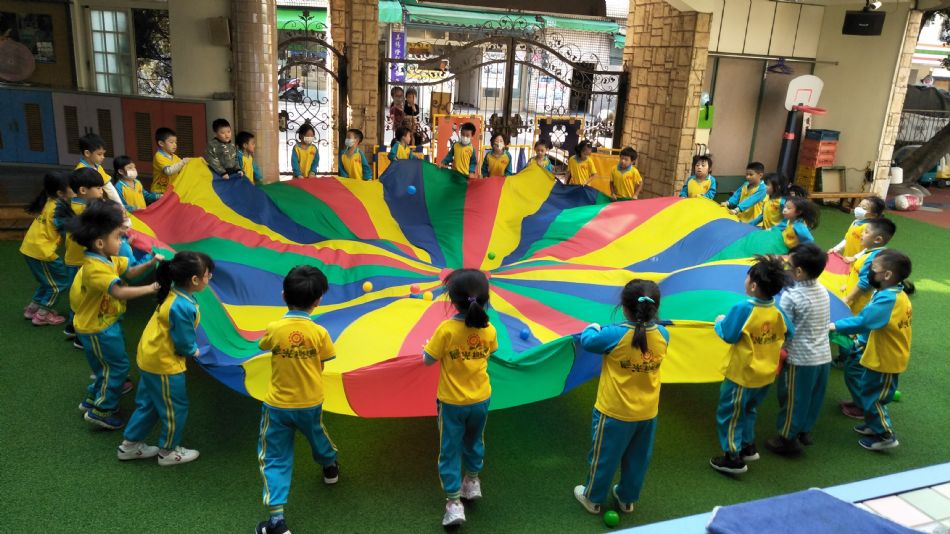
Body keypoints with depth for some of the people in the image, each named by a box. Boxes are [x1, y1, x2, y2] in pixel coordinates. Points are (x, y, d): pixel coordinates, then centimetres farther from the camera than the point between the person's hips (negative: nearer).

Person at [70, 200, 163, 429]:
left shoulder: (108, 258, -1)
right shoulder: (96, 268, -31)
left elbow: (128, 272, 9)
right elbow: (120, 292, -41)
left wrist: (150, 263, -7)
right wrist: (151, 288, -34)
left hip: (106, 322, 10)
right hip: (98, 328, -10)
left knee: (108, 365, 24)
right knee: (118, 366, 1)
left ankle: (92, 400, 41)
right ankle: (101, 411, 13)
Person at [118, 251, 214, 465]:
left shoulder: (173, 293, -3)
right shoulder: (183, 307, -32)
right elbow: (184, 343, -22)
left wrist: (191, 347, 2)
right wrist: (194, 351, -3)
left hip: (150, 357, 9)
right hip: (164, 364, -9)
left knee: (148, 404, 26)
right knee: (175, 409, 12)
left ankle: (129, 445, 40)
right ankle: (168, 452, 30)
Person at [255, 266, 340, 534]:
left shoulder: (274, 329, -15)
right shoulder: (319, 332, -16)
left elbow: (264, 346, 6)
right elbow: (322, 364, -5)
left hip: (277, 404, -1)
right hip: (310, 403, 1)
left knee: (275, 460, 7)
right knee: (317, 436, 31)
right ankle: (330, 467, 59)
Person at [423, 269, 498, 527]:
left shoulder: (446, 329, -25)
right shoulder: (489, 329, -13)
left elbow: (428, 360, -15)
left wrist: (425, 347, 5)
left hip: (452, 402, -4)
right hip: (480, 399, 4)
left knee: (450, 450, 12)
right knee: (474, 441, 28)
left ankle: (454, 502, 14)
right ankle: (473, 481, 46)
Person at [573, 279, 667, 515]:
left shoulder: (615, 334, -23)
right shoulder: (663, 335, -11)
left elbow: (587, 341, -7)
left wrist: (592, 328, 11)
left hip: (615, 412, -4)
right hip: (647, 413, 4)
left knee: (603, 457, 15)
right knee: (638, 459, 22)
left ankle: (593, 498, 33)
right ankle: (628, 498, 40)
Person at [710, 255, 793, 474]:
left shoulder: (743, 308, -25)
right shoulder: (777, 311, -6)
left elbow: (729, 336, -23)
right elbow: (789, 332, 7)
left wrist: (719, 322, -3)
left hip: (742, 375, -7)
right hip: (766, 375, 7)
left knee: (729, 414, 8)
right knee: (748, 410, 27)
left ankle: (733, 458, 12)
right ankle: (748, 447, 37)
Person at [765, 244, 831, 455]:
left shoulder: (791, 297, -22)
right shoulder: (823, 291, 1)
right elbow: (824, 324, 10)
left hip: (800, 359, -7)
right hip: (824, 357, 7)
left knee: (792, 399, 8)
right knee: (813, 397, 20)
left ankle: (788, 438, 20)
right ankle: (805, 430, 37)